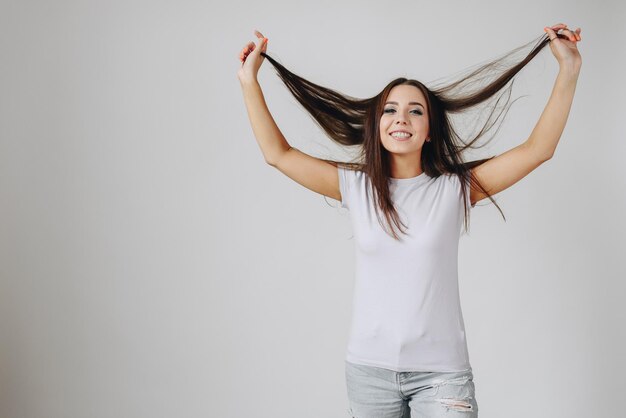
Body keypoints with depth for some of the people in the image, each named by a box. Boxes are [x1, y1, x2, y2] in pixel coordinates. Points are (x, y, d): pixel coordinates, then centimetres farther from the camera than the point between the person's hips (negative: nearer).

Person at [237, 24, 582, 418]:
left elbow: (538, 149, -6)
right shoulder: (356, 186, 2)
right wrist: (250, 81, 1)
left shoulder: (455, 189, -2)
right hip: (368, 368, 2)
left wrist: (569, 70, -10)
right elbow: (278, 153, 2)